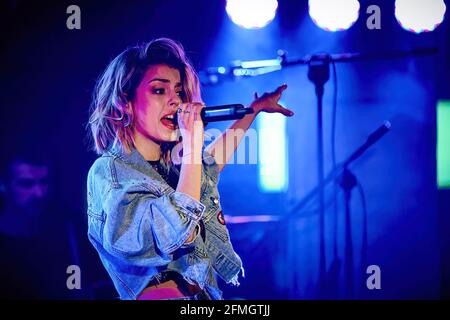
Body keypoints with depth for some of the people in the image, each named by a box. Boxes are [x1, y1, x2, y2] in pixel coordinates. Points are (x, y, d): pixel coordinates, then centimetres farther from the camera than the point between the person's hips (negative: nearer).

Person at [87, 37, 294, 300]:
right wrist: (193, 143, -14)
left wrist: (256, 108, 42)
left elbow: (215, 158, 34)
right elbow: (180, 234, -21)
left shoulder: (174, 163, 11)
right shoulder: (108, 172, -9)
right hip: (161, 297, -7)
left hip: (208, 294, 7)